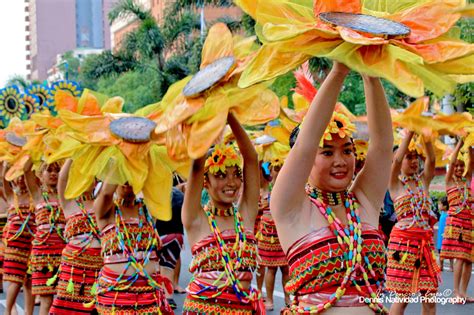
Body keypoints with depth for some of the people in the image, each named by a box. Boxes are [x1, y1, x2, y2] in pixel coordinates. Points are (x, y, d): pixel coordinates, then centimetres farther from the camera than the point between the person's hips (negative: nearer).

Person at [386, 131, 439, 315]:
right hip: (403, 240, -4)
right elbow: (396, 159, -15)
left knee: (430, 296, 2)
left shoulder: (423, 180, 13)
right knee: (401, 296, -5)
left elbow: (431, 159, -3)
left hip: (425, 241, 5)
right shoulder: (395, 183, 2)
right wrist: (410, 132, -13)